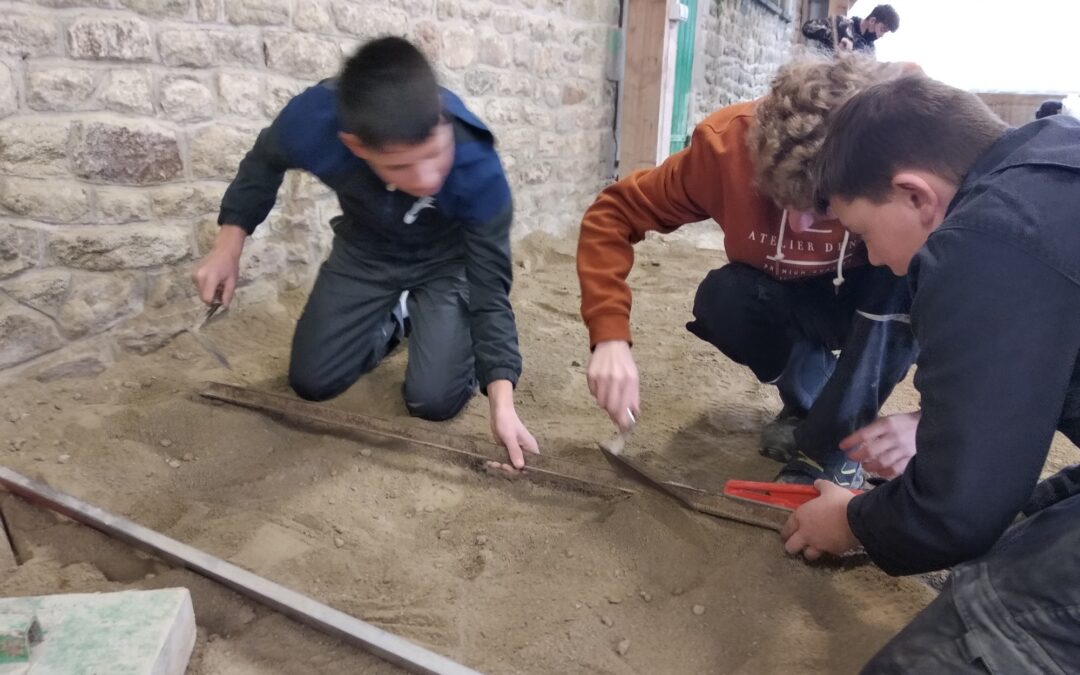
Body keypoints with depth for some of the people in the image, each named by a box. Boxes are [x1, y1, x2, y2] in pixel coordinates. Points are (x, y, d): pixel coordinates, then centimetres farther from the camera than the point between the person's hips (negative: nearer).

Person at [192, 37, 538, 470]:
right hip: (365, 253, 3)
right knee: (311, 382, 2)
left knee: (435, 399, -13)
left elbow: (491, 291, -28)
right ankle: (397, 319, 27)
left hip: (445, 260, -2)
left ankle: (420, 319, 19)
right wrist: (229, 241, -14)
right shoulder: (312, 122, -34)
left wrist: (502, 401, -38)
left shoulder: (479, 171, -38)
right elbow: (265, 161, -6)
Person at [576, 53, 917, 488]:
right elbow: (613, 212, -25)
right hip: (786, 299, 1)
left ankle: (833, 446, -20)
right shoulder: (729, 141, -30)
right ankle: (811, 399, -3)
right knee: (721, 300, -30)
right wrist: (610, 337, -38)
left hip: (885, 305, -1)